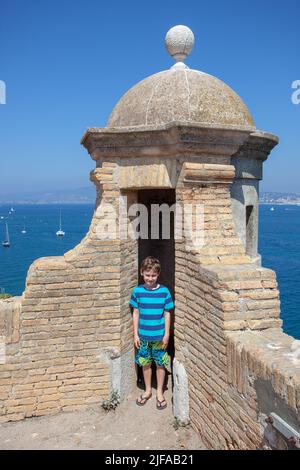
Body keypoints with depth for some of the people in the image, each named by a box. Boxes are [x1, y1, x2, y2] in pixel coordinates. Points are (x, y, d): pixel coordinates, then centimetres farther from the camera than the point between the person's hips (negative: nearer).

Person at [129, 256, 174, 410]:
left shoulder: (164, 291, -9)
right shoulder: (137, 291, -6)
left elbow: (167, 314, -4)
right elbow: (136, 313, 0)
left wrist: (166, 334, -5)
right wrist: (136, 334, -1)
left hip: (159, 335, -1)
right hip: (143, 335, 1)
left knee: (160, 363, 11)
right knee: (145, 363, 14)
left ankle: (159, 392, 30)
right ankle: (148, 390, 35)